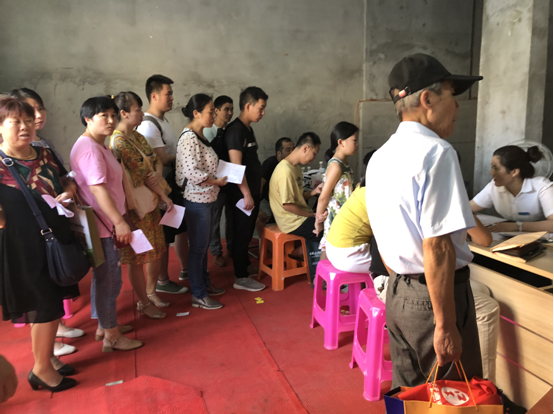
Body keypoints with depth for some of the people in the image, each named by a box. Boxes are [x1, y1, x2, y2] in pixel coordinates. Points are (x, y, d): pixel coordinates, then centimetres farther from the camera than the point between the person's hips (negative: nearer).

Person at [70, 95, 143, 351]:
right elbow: (96, 187, -26)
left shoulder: (99, 146, 16)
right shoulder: (88, 148, -17)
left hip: (106, 223, 10)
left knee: (104, 276, 18)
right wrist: (119, 221, -28)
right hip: (100, 225, -10)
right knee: (109, 278, -2)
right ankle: (111, 336, 11)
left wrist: (118, 219, 20)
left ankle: (104, 325, 32)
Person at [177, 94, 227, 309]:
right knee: (198, 248, 1)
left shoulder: (200, 135, 11)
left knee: (203, 245, 20)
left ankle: (205, 283, 35)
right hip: (197, 201, -10)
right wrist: (217, 182, -16)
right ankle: (198, 296, 14)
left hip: (207, 199, 10)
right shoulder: (189, 138, -19)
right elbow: (191, 172, -27)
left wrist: (218, 177, 6)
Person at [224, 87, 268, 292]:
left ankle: (245, 265, 33)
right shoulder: (235, 129, -17)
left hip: (252, 190, 9)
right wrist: (246, 194, -22)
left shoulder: (248, 129, 13)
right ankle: (241, 278, 10)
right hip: (242, 193, -9)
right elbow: (236, 165, -22)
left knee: (248, 233, 18)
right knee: (241, 234, 0)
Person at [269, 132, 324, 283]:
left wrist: (313, 192, -2)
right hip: (293, 222, -10)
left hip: (300, 218, 10)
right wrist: (313, 215, -16)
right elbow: (287, 205, -23)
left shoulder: (296, 168, 10)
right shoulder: (285, 171, -22)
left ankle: (316, 276, 16)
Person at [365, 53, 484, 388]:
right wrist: (445, 326, -19)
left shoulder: (379, 157, 9)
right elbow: (437, 246, -23)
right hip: (436, 295, -8)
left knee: (407, 392, 21)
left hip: (398, 293, 8)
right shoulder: (437, 152, -17)